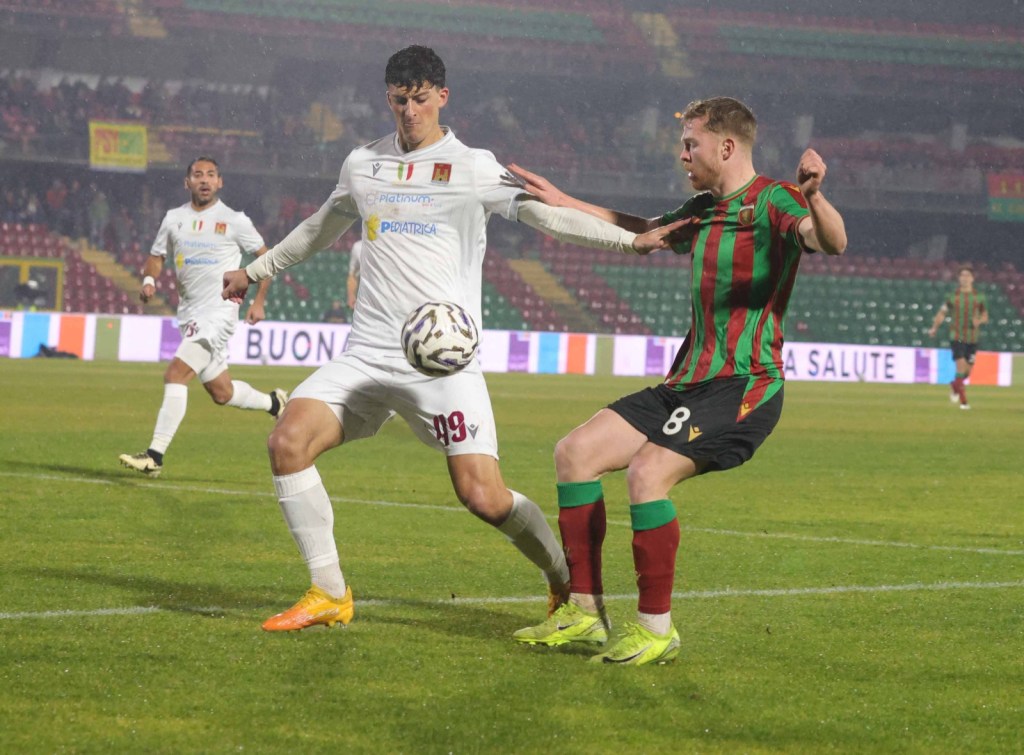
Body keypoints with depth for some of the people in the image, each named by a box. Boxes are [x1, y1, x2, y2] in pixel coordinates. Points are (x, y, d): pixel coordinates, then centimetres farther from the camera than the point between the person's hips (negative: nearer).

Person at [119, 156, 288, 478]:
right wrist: (149, 280, -6)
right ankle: (273, 402, 44)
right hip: (189, 313, 6)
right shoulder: (174, 219, 9)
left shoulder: (234, 220, -3)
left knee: (176, 375, -20)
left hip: (220, 310, -6)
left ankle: (155, 456, -21)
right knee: (221, 393, 15)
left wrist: (258, 301, -1)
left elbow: (265, 256, 6)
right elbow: (156, 256, 16)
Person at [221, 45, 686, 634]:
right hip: (368, 354, 4)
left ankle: (568, 581, 13)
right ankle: (330, 594, -3)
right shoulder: (362, 165, 15)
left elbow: (549, 214, -6)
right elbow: (321, 230, 32)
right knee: (288, 442, -16)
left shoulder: (474, 168, 1)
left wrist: (632, 240, -18)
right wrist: (256, 271, 40)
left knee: (484, 497, -15)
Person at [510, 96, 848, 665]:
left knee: (648, 472, -27)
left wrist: (814, 197, -50)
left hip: (744, 386, -9)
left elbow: (832, 241, -29)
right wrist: (564, 203, 39)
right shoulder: (702, 211, 18)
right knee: (576, 452, 2)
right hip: (689, 383, 9)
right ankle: (586, 614, 6)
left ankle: (657, 629, -13)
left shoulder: (772, 201, -9)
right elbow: (643, 233, 38)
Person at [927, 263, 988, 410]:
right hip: (957, 336, -3)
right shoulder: (953, 297, -1)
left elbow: (985, 315, 12)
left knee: (967, 370, 6)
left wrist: (979, 321, -11)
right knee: (961, 365, -16)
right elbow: (942, 313, 3)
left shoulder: (979, 297, 4)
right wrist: (934, 328, -12)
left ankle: (954, 386, 40)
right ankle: (963, 401, -8)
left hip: (972, 338, 3)